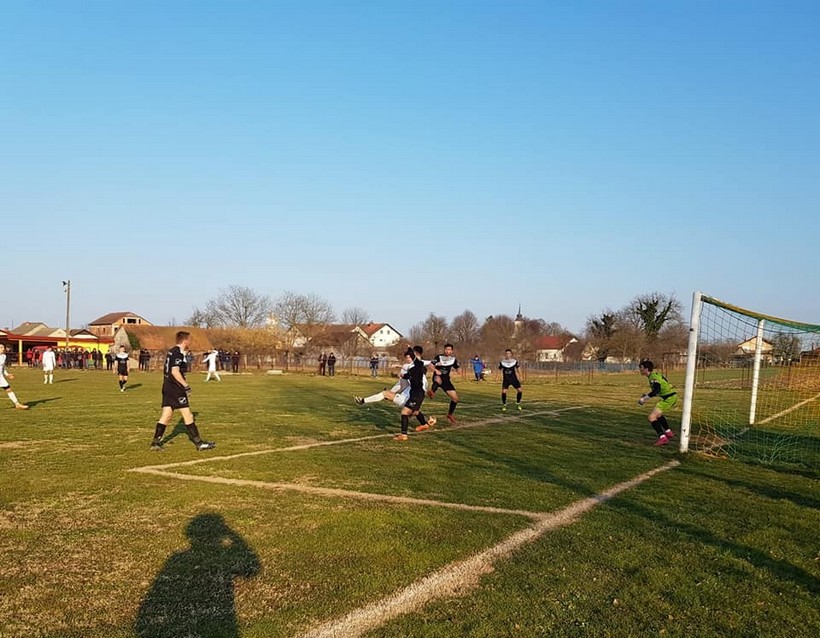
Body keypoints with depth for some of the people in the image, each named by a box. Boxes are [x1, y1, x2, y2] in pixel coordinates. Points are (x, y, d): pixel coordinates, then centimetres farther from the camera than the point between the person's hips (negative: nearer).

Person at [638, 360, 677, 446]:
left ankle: (662, 438, -15)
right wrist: (646, 395, 14)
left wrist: (644, 398, -24)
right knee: (657, 414, 30)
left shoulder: (653, 377, -16)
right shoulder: (654, 375, 14)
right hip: (672, 396, 10)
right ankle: (668, 432, 36)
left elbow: (656, 390, -29)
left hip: (669, 398, -10)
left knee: (651, 417, -11)